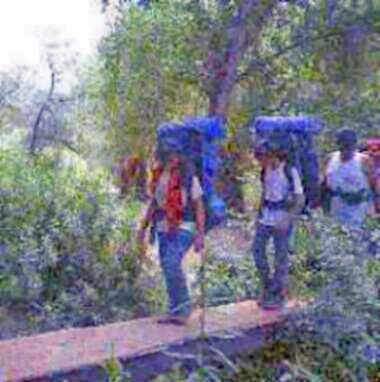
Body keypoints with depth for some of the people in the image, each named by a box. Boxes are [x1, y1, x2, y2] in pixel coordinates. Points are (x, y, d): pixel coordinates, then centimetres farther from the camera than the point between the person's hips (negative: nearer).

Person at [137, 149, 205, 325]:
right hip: (163, 229, 6)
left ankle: (182, 309, -9)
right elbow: (153, 203, 18)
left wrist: (200, 234, -12)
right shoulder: (158, 176, 8)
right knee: (169, 269, 8)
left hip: (184, 227, -6)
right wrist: (143, 227, 17)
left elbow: (199, 207, -7)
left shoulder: (188, 177, -9)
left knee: (171, 264, -22)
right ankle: (176, 311, 18)